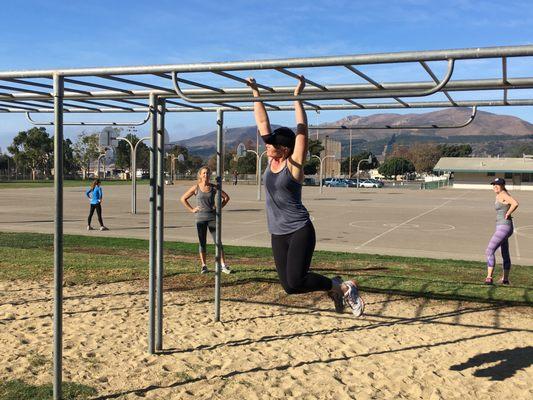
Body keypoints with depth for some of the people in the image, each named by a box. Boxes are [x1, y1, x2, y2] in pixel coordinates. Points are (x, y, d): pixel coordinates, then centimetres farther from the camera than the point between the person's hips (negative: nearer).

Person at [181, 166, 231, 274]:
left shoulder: (213, 187, 2)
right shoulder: (196, 187, -1)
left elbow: (226, 197, 12)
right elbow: (183, 199, 6)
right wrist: (192, 209, 0)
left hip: (212, 217, 0)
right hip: (200, 218, 0)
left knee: (218, 241, -3)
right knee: (202, 243, 5)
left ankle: (223, 265, -1)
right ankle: (204, 266, 14)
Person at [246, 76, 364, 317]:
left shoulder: (294, 164, -10)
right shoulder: (271, 160, 5)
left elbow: (302, 130, -17)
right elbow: (262, 123, 7)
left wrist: (297, 97, -16)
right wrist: (256, 94, 7)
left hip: (300, 231, -7)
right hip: (278, 235, 7)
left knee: (295, 283, -17)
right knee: (288, 285, 4)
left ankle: (345, 288, 6)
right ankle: (333, 287, 29)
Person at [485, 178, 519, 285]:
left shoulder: (503, 195, -14)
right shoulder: (498, 196, 14)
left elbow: (515, 203, -33)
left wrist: (507, 214, -20)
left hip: (504, 227, -11)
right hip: (501, 227, 11)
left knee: (489, 251, -18)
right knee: (505, 254, 21)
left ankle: (489, 278, -24)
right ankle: (505, 279, 34)